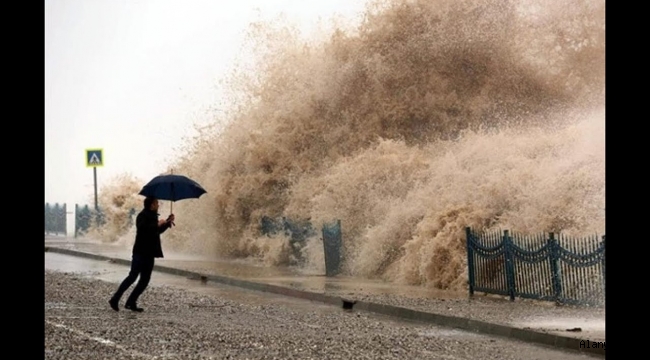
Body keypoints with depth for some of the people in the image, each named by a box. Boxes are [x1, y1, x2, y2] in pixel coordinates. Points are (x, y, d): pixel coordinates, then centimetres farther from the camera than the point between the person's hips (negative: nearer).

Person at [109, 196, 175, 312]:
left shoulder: (152, 216, 16)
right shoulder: (143, 216, -11)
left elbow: (158, 230, 27)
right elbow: (142, 228, -27)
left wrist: (167, 222, 14)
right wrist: (157, 225, -21)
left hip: (149, 254, 9)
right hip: (140, 252, -9)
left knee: (145, 280, 6)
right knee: (133, 276, -11)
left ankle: (131, 302, 9)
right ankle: (115, 300, -6)